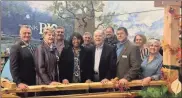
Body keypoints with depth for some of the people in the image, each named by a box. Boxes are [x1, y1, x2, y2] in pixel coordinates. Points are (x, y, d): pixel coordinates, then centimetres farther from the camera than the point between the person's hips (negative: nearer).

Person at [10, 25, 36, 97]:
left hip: (32, 83, 7)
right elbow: (13, 67, -16)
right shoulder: (16, 47, -10)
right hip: (22, 84, -7)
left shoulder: (32, 48, 13)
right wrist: (18, 83, -23)